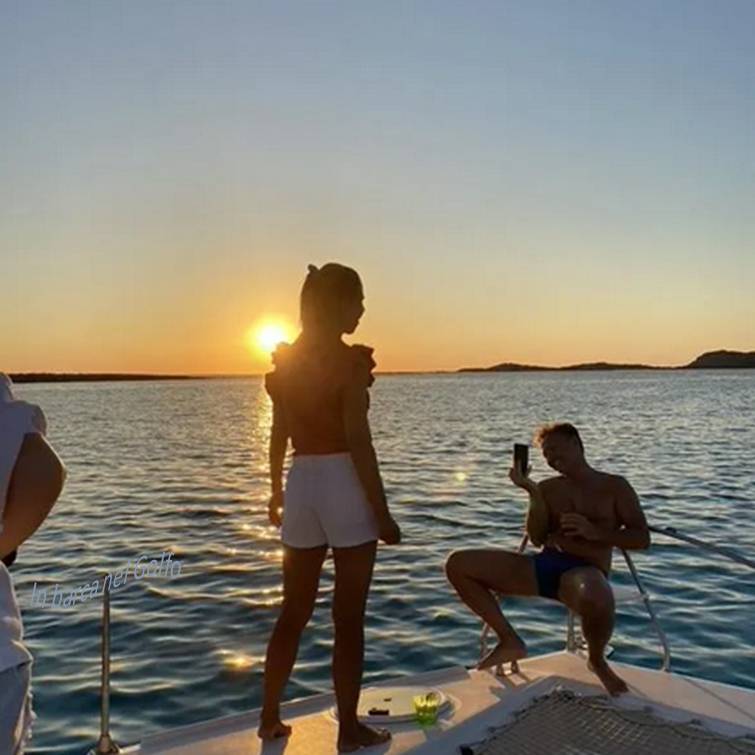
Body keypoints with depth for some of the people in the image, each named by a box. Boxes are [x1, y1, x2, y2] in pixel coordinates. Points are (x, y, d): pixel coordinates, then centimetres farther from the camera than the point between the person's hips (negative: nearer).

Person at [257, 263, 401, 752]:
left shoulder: (286, 359, 7)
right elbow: (359, 443, -15)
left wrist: (277, 490, 27)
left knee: (294, 612, 18)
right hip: (344, 485, -6)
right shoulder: (349, 360, -12)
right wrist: (382, 512, -9)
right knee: (349, 619, 6)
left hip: (301, 484, 6)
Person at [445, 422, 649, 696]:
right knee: (458, 564, -10)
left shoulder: (615, 487, 10)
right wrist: (533, 492, -3)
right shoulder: (549, 488, 18)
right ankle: (509, 641, 1)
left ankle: (597, 660, -5)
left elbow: (642, 538, 3)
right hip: (544, 566, 4)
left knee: (596, 599, -44)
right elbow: (537, 539, 7)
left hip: (585, 571, -4)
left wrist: (595, 532, -12)